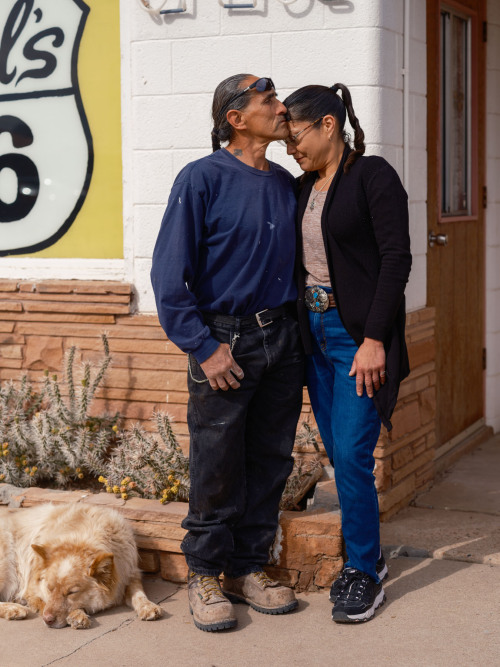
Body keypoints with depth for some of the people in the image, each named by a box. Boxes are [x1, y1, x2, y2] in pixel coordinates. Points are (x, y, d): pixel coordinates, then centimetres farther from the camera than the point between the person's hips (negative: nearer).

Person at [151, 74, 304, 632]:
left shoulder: (286, 184, 10)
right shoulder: (203, 179, -8)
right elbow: (169, 273, -11)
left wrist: (298, 325, 11)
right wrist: (204, 348, -14)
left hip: (282, 340, 6)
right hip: (224, 340, -6)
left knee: (270, 461, 10)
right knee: (217, 466, 0)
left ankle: (248, 569, 23)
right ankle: (204, 575, 15)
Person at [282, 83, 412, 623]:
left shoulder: (372, 176, -9)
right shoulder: (304, 187, 12)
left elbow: (396, 259, -14)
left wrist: (374, 339, -19)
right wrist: (299, 329, 8)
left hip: (358, 335, -7)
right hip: (314, 330, 7)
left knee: (351, 455, -7)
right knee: (338, 454, 11)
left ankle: (365, 574, 7)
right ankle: (368, 555, 25)